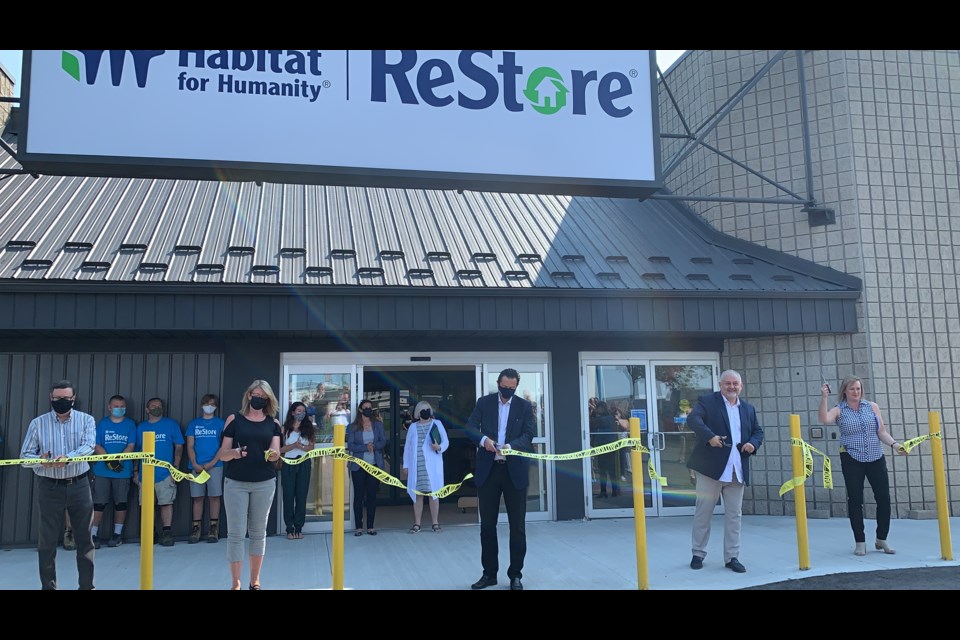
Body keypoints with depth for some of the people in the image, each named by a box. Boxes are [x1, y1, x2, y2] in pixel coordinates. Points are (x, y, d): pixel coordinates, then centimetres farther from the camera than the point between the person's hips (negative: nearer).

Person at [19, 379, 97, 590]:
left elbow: (88, 447, -16)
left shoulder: (86, 420, 0)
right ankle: (48, 585, 17)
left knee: (84, 536, 6)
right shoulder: (37, 423, 2)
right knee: (47, 539, 5)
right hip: (49, 487, 0)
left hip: (79, 485, 0)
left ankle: (87, 584, 16)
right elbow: (25, 456, 1)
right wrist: (41, 460, -22)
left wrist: (68, 458, -35)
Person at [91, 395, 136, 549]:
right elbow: (97, 446, -1)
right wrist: (109, 462, -15)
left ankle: (117, 534, 15)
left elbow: (131, 446, -3)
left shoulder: (130, 424, 4)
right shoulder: (102, 423, 5)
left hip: (123, 470, 0)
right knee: (99, 503, -1)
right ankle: (93, 534, 6)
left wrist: (118, 460, -17)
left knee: (120, 502, 6)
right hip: (102, 470, 0)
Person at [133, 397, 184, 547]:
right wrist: (135, 471, 8)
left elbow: (179, 447, 2)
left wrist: (176, 468, -5)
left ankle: (167, 532, 0)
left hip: (165, 473, -3)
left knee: (166, 502, -5)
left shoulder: (171, 424, 4)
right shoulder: (141, 427, 13)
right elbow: (136, 450, 15)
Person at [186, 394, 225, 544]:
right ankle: (196, 529, 9)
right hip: (197, 467, 2)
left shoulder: (220, 423, 6)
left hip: (215, 466, -2)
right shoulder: (194, 423, 12)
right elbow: (190, 446, 7)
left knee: (214, 496, -1)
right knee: (197, 497, 4)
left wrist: (211, 463, -9)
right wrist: (195, 464, -6)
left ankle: (213, 529, 5)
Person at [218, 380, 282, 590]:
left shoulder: (273, 423, 7)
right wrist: (233, 453, -22)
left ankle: (254, 581, 21)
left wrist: (273, 454, -25)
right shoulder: (234, 419, 2)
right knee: (236, 533, -1)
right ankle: (235, 584, 7)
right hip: (236, 483, -2)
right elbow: (223, 454, 0)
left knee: (258, 532, 10)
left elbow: (276, 453, -2)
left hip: (264, 483, 2)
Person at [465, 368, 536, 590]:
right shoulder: (484, 402, 5)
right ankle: (489, 573, 19)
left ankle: (515, 574, 15)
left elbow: (529, 434, -4)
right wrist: (483, 439, -21)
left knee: (517, 525, 4)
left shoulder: (524, 406, 4)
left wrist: (510, 446, -22)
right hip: (488, 469, 1)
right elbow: (470, 428, 0)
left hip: (514, 470, -1)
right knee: (487, 524, 8)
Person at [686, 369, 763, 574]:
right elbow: (693, 419, -16)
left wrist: (753, 443, -2)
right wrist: (709, 436, -31)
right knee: (703, 512, 4)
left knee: (734, 515, 7)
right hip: (711, 467, -4)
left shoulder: (748, 409, 16)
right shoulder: (707, 401, -1)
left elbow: (758, 431, 20)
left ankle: (732, 557, 15)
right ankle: (698, 554, 15)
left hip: (737, 470, 5)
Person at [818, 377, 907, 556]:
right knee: (855, 500, 0)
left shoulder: (872, 407, 8)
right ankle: (860, 542, 11)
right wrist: (824, 398, -27)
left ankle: (881, 539, 19)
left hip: (876, 458, 3)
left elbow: (882, 432, 8)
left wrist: (894, 444, -9)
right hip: (852, 460, -2)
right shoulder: (839, 411, 0)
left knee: (884, 498, 1)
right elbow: (824, 419, -21)